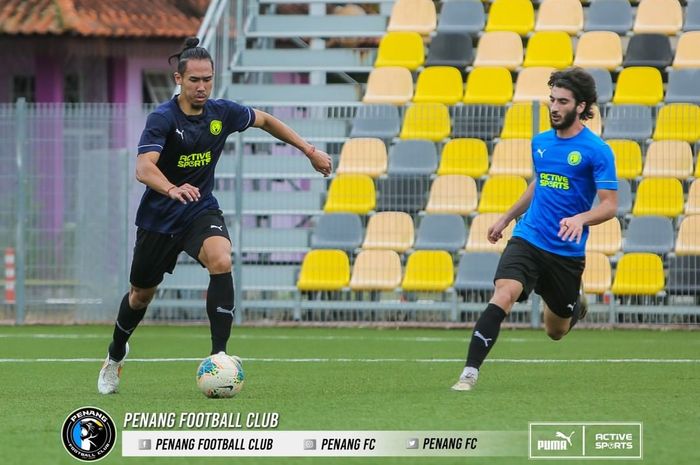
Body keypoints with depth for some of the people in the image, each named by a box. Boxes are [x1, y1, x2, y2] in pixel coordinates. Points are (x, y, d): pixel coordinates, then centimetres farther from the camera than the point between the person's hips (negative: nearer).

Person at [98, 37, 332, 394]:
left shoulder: (222, 113, -7)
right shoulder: (163, 118, -22)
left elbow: (264, 120, 14)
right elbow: (144, 168, -37)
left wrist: (309, 150, 14)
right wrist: (172, 189, -57)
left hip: (201, 210, 2)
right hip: (159, 216, -2)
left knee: (221, 261, -29)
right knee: (143, 294, 13)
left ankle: (219, 356, -27)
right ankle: (115, 356, 44)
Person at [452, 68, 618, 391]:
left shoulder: (596, 151, -10)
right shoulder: (540, 142, 7)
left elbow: (609, 206, -13)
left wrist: (581, 218, -31)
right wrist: (506, 218, 30)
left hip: (567, 252, -3)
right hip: (528, 240, 3)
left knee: (555, 331, 13)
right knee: (502, 297, -24)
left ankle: (575, 306, 50)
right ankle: (470, 373, -27)